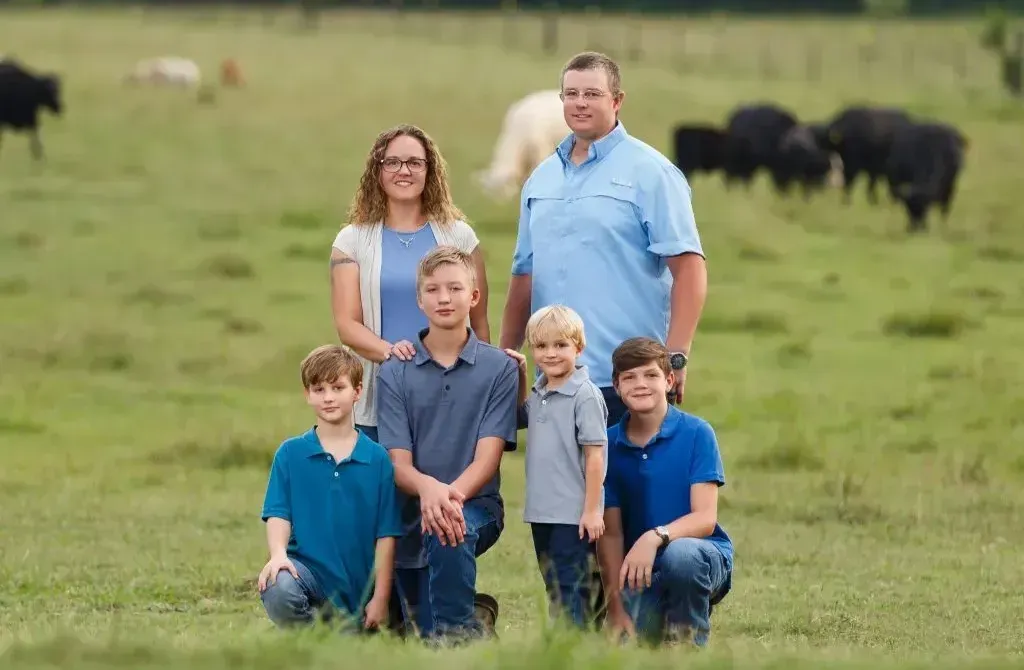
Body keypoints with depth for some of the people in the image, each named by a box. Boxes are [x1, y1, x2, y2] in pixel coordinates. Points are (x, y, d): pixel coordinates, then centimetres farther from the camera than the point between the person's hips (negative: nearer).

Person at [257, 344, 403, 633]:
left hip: (357, 585, 1)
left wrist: (380, 599, -2)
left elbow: (386, 534, 2)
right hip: (306, 566, -1)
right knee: (277, 589, -34)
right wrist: (278, 554, -23)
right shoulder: (290, 453, 4)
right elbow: (278, 514, -2)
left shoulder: (378, 459, 2)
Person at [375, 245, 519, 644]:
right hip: (411, 511, 3)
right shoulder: (395, 373, 2)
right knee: (421, 636, 5)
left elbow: (488, 456, -8)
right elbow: (398, 462, -5)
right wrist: (428, 488, -30)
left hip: (475, 505, -3)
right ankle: (475, 611, 38)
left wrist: (452, 494, -30)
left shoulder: (499, 368, -1)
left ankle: (459, 629, -20)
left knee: (448, 529, -39)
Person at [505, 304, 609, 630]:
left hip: (573, 514, -8)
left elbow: (595, 454, -14)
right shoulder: (538, 393, 10)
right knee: (552, 585, 14)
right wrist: (519, 377, 16)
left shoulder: (585, 395, -13)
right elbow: (521, 418, 32)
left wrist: (592, 509, -16)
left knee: (571, 586, -5)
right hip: (542, 511, 8)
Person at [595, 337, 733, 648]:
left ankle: (690, 643, -11)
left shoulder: (696, 433, -7)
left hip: (704, 556, -3)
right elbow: (611, 533, 0)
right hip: (641, 573, 3)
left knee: (680, 553, -38)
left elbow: (705, 518, -13)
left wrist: (655, 538, -33)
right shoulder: (609, 444, 1)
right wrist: (616, 609, -10)